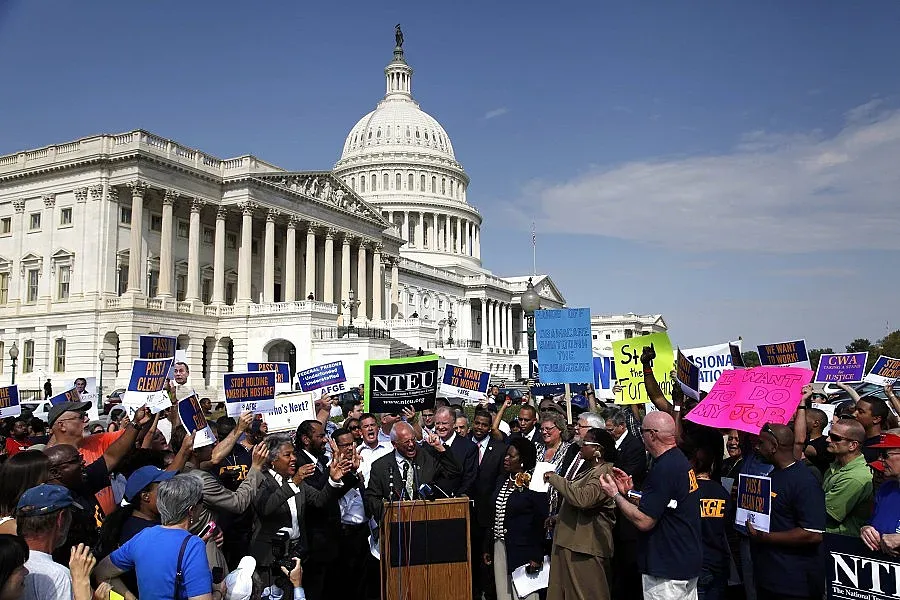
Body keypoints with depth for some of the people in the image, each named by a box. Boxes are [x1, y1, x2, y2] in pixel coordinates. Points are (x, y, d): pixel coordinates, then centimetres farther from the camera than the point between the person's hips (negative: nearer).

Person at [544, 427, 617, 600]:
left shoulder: (604, 473, -17)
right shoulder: (590, 470, 15)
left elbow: (582, 498, -33)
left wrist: (554, 478, -22)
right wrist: (558, 518, 14)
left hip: (584, 549, -10)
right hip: (569, 542, 10)